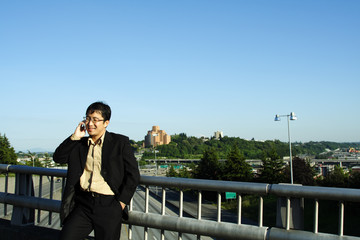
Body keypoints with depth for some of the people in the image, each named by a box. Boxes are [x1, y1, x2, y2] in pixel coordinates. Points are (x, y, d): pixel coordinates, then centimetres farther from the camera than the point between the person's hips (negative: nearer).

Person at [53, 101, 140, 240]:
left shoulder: (120, 142, 2)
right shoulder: (80, 143, 15)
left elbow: (133, 175, 1)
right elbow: (58, 158, 9)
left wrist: (121, 203, -6)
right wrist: (75, 137, 0)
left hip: (108, 205, -3)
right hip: (83, 203, 3)